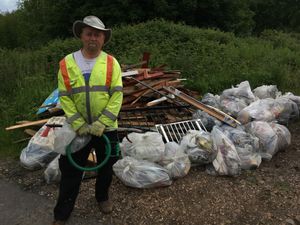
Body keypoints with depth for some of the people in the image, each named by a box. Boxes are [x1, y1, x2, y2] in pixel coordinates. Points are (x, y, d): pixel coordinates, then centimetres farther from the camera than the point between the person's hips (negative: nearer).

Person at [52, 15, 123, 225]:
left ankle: (102, 196, 45)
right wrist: (79, 125, -13)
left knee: (106, 167, 17)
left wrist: (101, 123, -16)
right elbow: (65, 97, -5)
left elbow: (117, 95, -10)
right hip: (79, 129, 0)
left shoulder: (111, 63, -5)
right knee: (71, 171, 10)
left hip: (107, 128, 0)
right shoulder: (67, 63, -4)